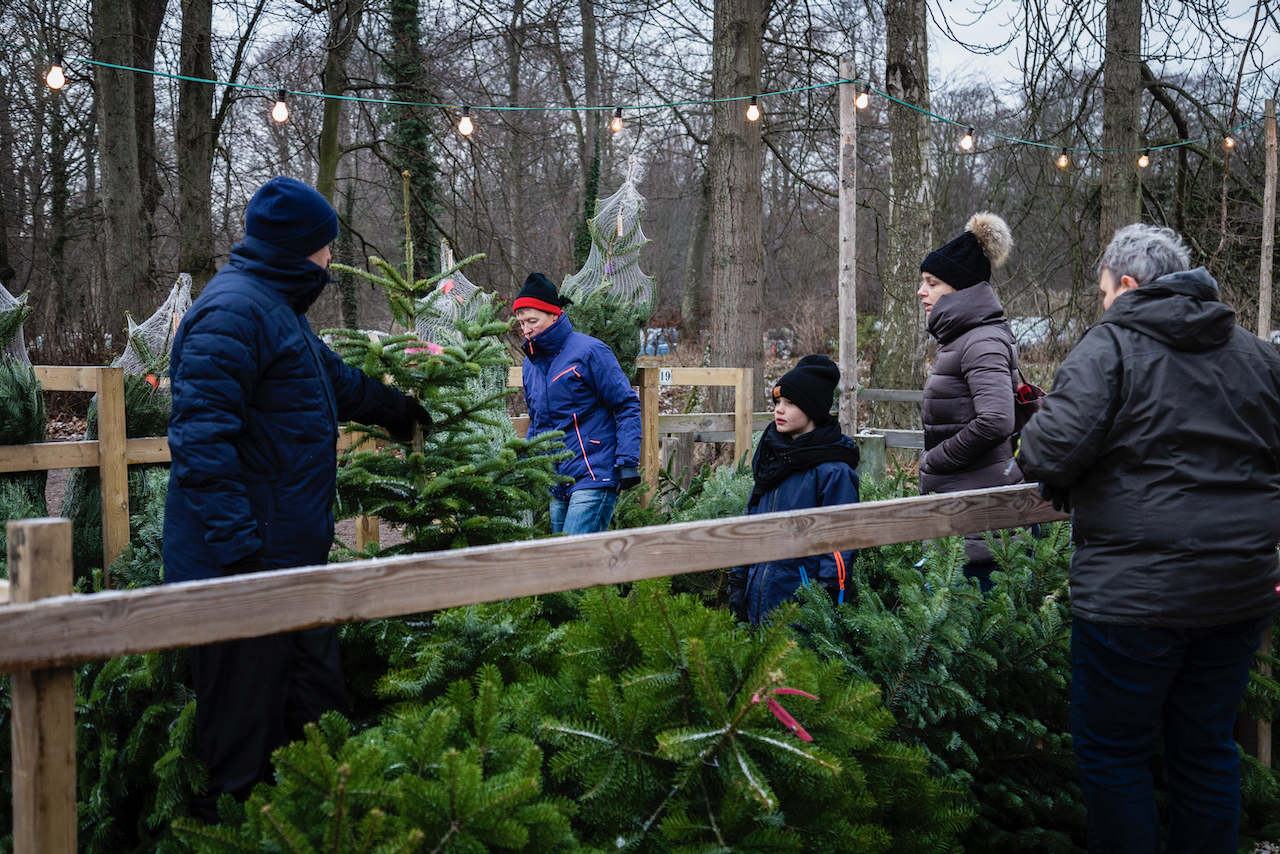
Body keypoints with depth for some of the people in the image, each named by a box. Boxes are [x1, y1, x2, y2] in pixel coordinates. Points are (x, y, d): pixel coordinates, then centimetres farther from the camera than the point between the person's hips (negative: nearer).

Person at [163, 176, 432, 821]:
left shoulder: (274, 303, 17)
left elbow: (333, 378, 36)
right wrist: (238, 545, -29)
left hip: (293, 549, 11)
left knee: (313, 689, 19)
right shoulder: (234, 309, -18)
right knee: (242, 718, -2)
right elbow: (201, 435, -26)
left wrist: (394, 408, 48)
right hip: (249, 553, -11)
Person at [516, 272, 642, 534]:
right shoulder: (531, 364, 15)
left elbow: (627, 406, -6)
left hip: (594, 479, -8)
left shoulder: (589, 351, -7)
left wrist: (627, 461, -14)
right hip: (558, 487, 8)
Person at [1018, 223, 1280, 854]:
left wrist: (1037, 456, 1)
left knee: (1113, 753, 6)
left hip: (1137, 592, -6)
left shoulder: (1111, 343, -9)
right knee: (1207, 747, 17)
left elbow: (1054, 449, -20)